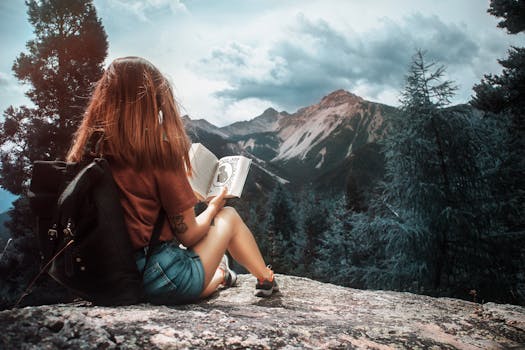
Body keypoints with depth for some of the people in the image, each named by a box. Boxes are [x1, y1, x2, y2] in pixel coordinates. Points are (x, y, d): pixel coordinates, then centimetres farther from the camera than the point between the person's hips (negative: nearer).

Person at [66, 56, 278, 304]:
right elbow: (188, 235, -12)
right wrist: (213, 207, 9)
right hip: (163, 281, -6)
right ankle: (267, 280, 35)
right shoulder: (160, 152, -19)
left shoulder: (85, 152, -3)